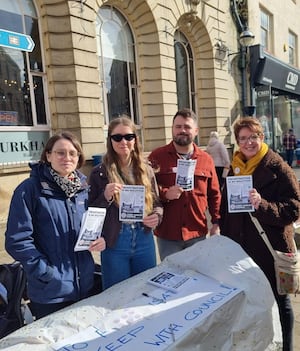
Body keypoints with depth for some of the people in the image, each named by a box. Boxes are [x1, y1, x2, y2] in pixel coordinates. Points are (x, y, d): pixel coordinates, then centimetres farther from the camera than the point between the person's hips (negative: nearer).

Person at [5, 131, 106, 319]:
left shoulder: (85, 187, 3)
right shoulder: (29, 189, -13)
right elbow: (17, 240, -15)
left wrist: (101, 239, -7)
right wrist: (47, 272, -16)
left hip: (85, 285, 5)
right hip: (49, 293, -5)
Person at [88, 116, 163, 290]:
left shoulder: (146, 170, 3)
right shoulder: (100, 173, -6)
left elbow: (157, 203, 10)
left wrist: (157, 216, -11)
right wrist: (105, 196, -21)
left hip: (144, 240, 3)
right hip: (114, 243, -2)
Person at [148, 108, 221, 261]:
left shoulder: (206, 159, 6)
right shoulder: (157, 156, -3)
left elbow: (214, 194, 10)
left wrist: (216, 222, 6)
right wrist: (165, 194, -20)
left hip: (198, 233, 3)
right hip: (167, 235, -2)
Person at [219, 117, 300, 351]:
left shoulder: (278, 168, -10)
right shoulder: (235, 168, 8)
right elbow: (225, 208, 15)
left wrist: (262, 205, -29)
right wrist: (226, 239, 13)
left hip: (272, 249, -5)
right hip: (241, 250, 6)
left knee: (278, 301, 11)